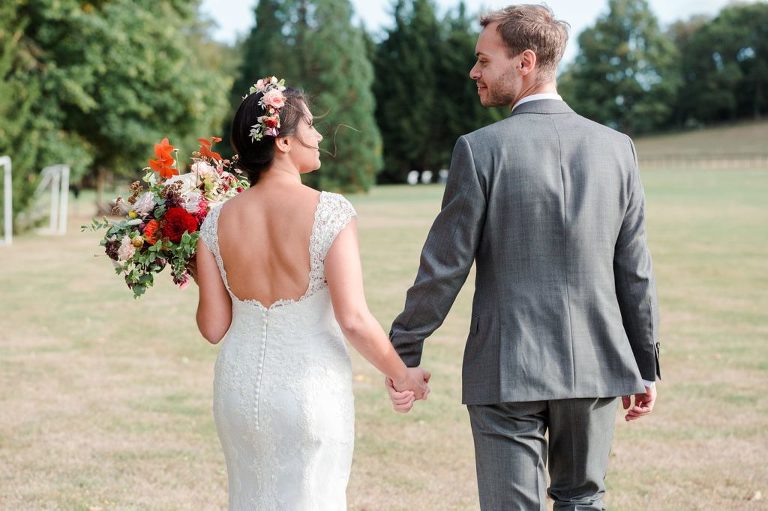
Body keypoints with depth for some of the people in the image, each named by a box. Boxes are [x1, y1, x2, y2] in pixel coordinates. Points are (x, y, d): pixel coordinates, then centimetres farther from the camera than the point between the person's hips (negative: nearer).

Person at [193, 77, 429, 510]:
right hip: (310, 388, -4)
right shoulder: (330, 212, -14)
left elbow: (213, 327, 1)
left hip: (240, 388, 4)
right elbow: (354, 320, -17)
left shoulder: (218, 221, -2)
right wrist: (402, 376, -3)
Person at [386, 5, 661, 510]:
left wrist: (405, 352, 2)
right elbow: (634, 270, 4)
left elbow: (444, 265, -8)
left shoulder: (481, 149, -10)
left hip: (507, 372, -3)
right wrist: (646, 364, 13)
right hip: (595, 365, 4)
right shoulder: (616, 147, 1)